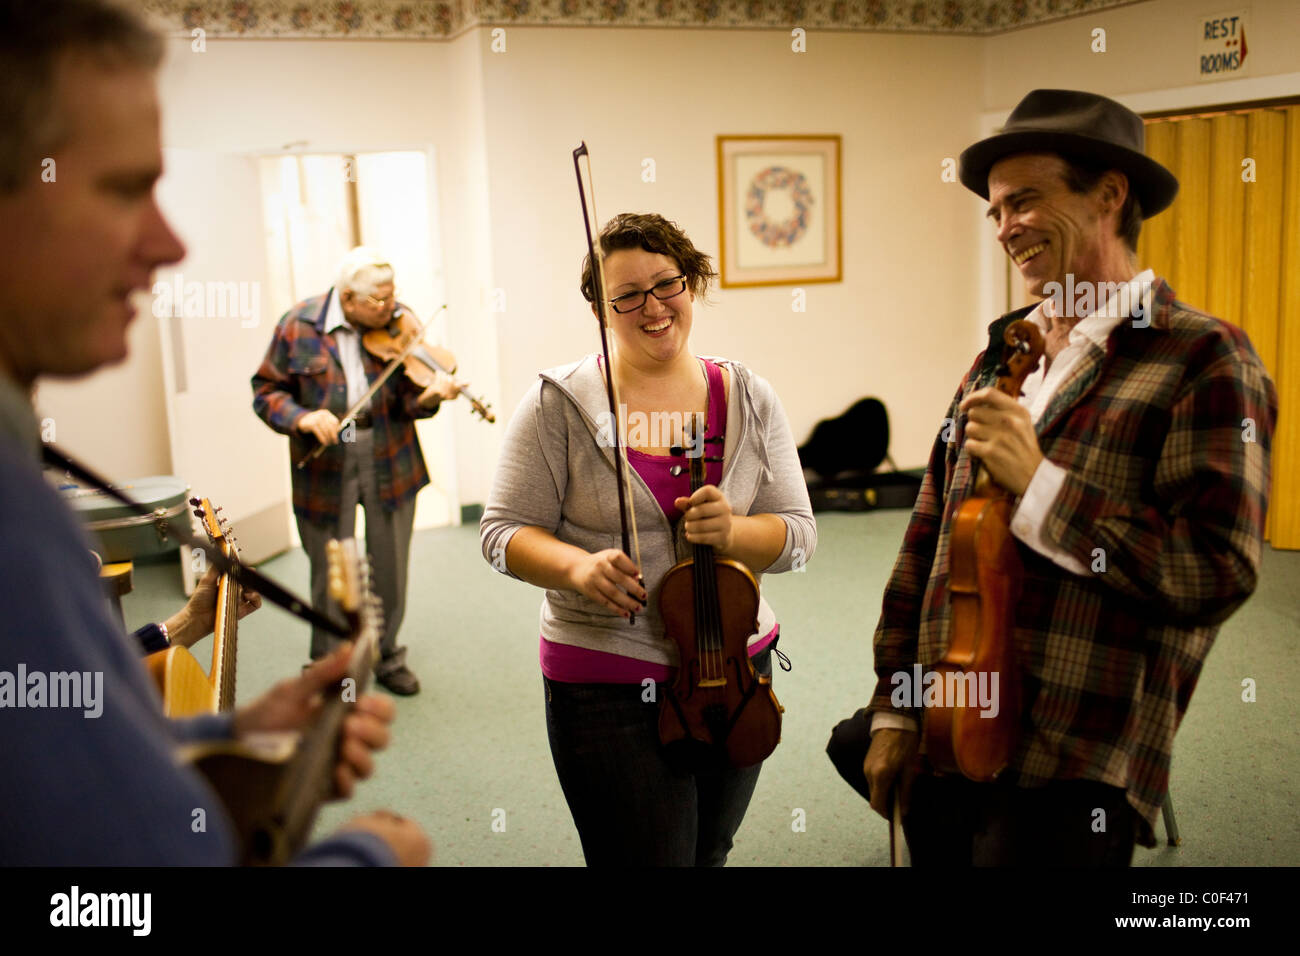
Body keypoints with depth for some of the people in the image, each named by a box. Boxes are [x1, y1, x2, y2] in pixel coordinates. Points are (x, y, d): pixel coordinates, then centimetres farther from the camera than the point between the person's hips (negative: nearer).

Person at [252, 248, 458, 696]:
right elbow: (267, 391, -3)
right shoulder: (299, 326, -9)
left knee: (391, 567, 12)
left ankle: (387, 656, 34)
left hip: (389, 462, 2)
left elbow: (404, 399, -8)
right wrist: (302, 418, -21)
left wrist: (429, 395, -31)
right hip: (326, 468, -2)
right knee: (331, 573, 8)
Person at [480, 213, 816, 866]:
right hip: (607, 685, -4)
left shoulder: (749, 399, 1)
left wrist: (733, 533, -23)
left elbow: (798, 535, -1)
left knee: (709, 854, 22)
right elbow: (505, 532, -6)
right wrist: (577, 566, -26)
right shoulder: (561, 401, -7)